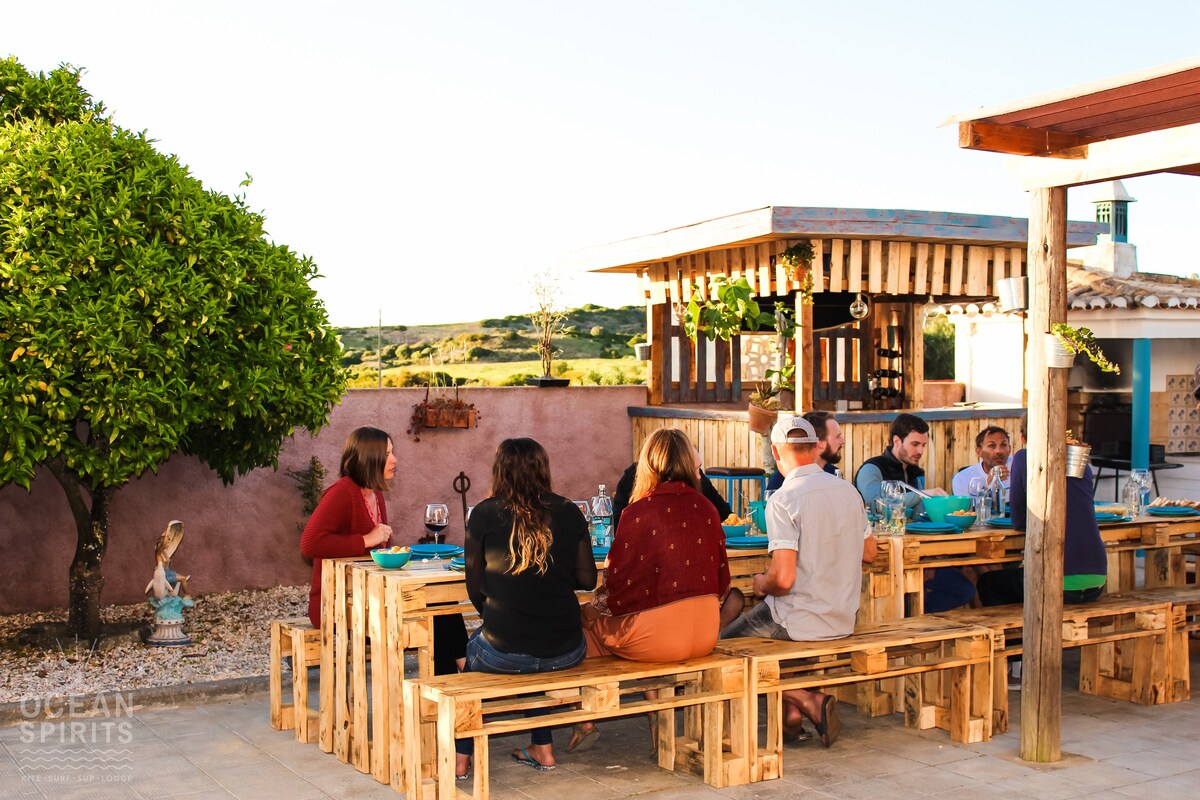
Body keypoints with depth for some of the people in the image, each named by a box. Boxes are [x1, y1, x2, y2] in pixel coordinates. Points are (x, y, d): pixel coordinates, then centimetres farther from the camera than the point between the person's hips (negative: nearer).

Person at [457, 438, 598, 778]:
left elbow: (475, 586, 2)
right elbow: (587, 579, 4)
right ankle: (543, 749, 39)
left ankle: (461, 757, 37)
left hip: (504, 652, -2)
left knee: (473, 648, 31)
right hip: (565, 653, 2)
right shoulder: (569, 512, 0)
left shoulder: (484, 514, -4)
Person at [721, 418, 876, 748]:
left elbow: (783, 579, -25)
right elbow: (869, 552, 17)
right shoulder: (848, 490, 3)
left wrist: (761, 584, -3)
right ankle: (792, 712, 19)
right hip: (843, 619, 7)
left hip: (802, 619, -7)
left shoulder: (783, 500, -19)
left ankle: (804, 700, -1)